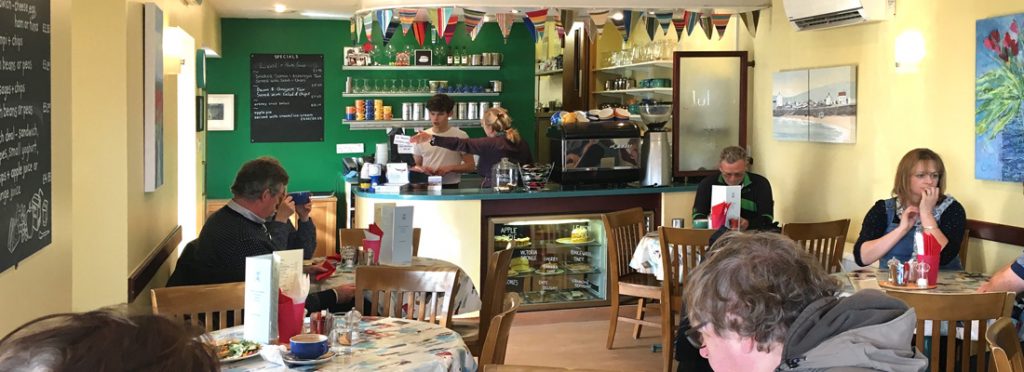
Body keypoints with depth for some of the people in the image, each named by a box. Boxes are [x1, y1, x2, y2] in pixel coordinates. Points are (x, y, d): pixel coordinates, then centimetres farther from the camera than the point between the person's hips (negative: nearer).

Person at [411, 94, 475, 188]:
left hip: (450, 188, -2)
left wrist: (450, 168, -15)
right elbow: (416, 165, 14)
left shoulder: (460, 136, -1)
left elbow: (470, 166, 0)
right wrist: (422, 169, -9)